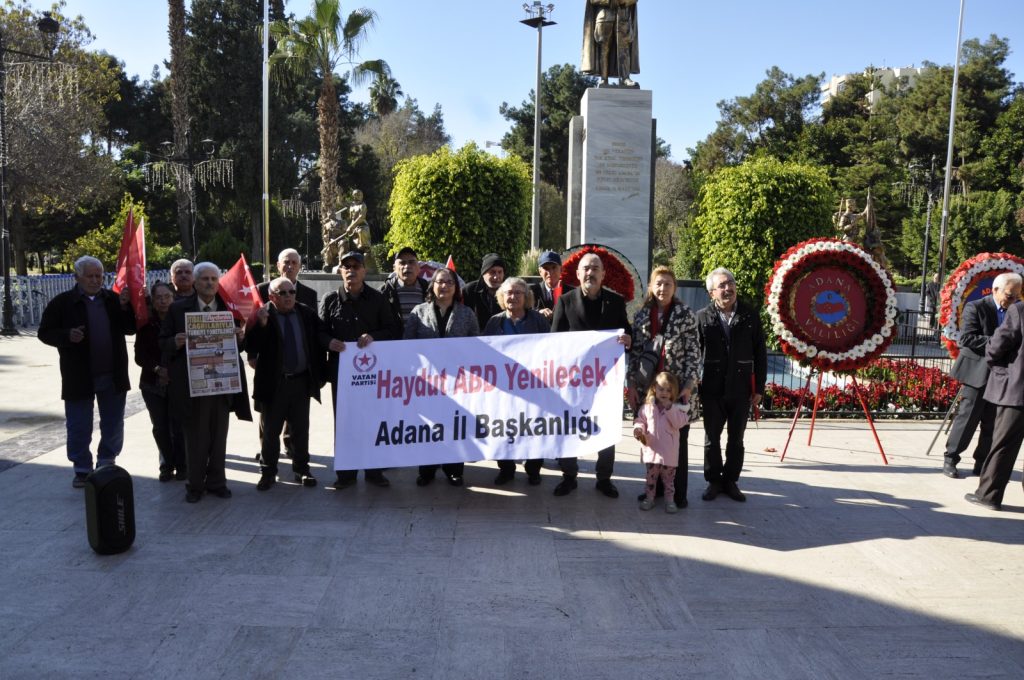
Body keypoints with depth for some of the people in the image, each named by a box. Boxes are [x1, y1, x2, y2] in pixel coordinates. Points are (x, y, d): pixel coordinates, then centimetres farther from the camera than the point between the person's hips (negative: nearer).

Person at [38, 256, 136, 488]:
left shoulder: (113, 300, 4)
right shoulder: (62, 302, -4)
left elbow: (130, 329, 2)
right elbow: (45, 333, -2)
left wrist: (125, 307, -14)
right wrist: (68, 335, -21)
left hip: (113, 376, 3)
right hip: (79, 378, -2)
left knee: (113, 425, 13)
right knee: (79, 427, 7)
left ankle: (106, 464, 29)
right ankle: (82, 469, 21)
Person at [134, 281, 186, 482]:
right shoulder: (146, 323, 1)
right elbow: (140, 356, -1)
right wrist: (157, 369, -16)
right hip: (153, 383, 2)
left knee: (178, 427, -5)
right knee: (160, 428, 6)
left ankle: (181, 465, 10)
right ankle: (167, 465, 21)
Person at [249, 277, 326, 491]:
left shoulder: (307, 314, 3)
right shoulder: (262, 316, -7)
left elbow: (319, 343, 9)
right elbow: (252, 347, -16)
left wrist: (320, 374, 7)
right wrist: (261, 324, -30)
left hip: (301, 381, 3)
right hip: (273, 382, -2)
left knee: (301, 430, 11)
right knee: (270, 431, 8)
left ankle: (301, 469, 22)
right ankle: (268, 472, 20)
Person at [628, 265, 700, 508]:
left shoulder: (685, 315, -2)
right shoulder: (641, 315, 6)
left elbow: (693, 353, -5)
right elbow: (635, 352, 7)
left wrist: (689, 385, -12)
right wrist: (631, 384, 2)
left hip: (677, 387, -3)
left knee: (678, 440, 4)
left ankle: (679, 492, 13)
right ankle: (654, 487, 21)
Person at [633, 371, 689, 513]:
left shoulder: (676, 407, -3)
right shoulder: (647, 407, 0)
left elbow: (680, 423, -16)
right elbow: (640, 420, 6)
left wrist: (670, 408, -22)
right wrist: (638, 429, -15)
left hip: (669, 452, -1)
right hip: (651, 449, 1)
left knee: (668, 477, 10)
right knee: (651, 476, 13)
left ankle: (670, 499, 23)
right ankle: (649, 498, 24)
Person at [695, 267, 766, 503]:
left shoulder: (750, 316, 1)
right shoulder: (702, 317, -3)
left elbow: (760, 355, 3)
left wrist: (759, 388, 1)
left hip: (741, 389, 1)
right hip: (712, 389, -1)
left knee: (736, 439, 10)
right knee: (712, 438, 8)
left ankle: (731, 481, 24)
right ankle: (714, 481, 22)